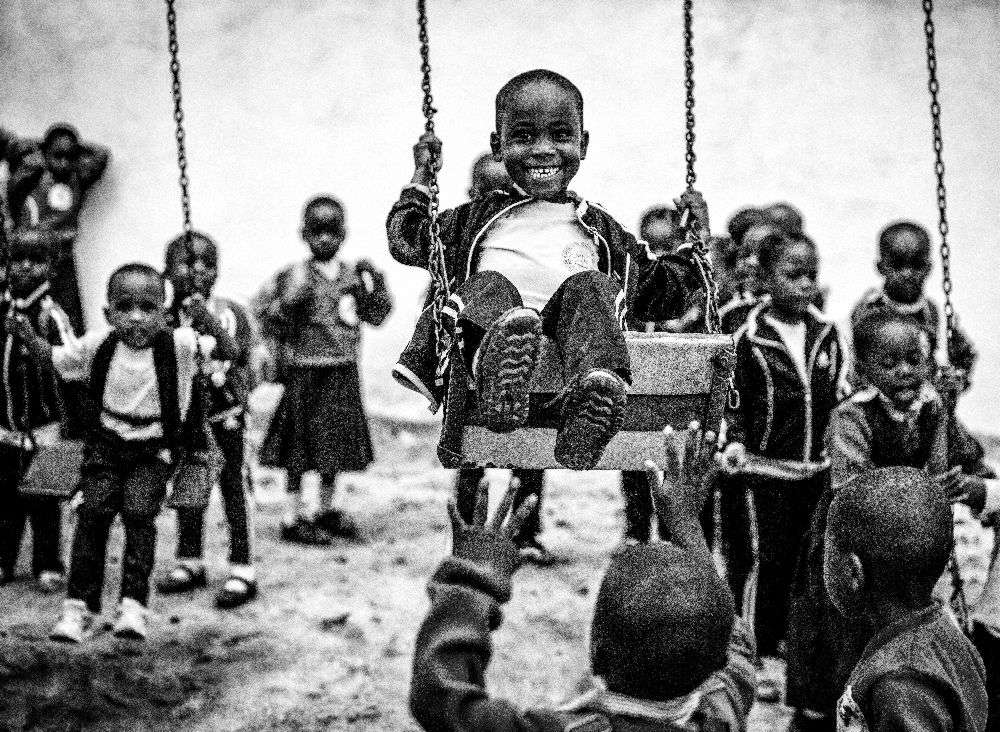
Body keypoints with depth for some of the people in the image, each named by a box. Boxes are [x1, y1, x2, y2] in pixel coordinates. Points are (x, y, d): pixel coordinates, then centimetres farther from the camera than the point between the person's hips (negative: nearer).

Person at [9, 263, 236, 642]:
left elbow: (227, 352, -20)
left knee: (139, 512, -19)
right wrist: (26, 333, -12)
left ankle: (133, 604, -13)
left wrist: (206, 319, -37)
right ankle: (78, 605, -1)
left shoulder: (178, 345, -13)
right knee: (93, 513, -9)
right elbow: (50, 357, 7)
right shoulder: (97, 345, -4)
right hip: (106, 443, 2)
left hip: (155, 449, -2)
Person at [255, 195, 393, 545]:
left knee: (337, 440, 13)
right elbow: (267, 320, -9)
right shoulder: (293, 277, -9)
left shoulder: (353, 274, 5)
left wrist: (374, 287, -2)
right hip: (304, 371, -5)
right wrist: (289, 302, -25)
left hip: (343, 372, 5)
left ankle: (324, 508, 29)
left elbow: (377, 315, 13)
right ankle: (294, 516, 10)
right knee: (302, 445, 1)